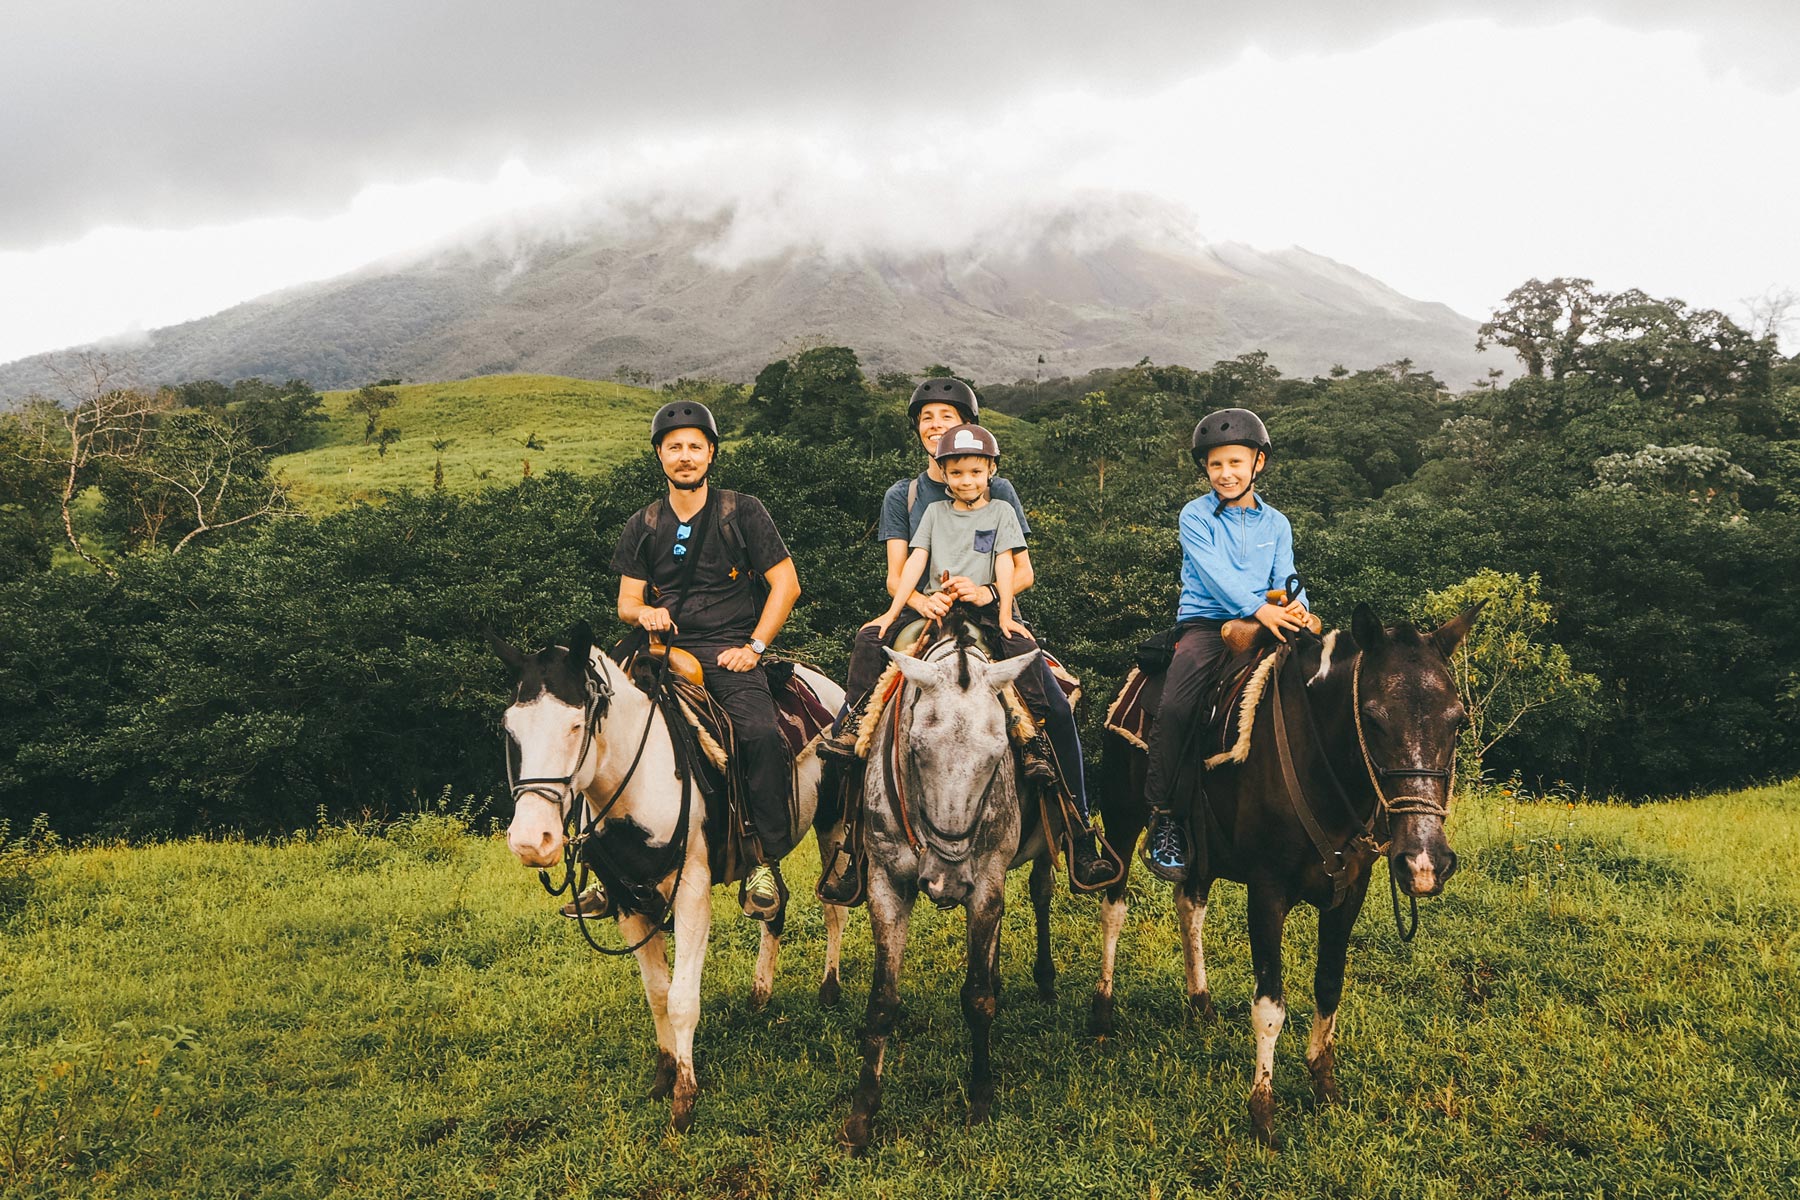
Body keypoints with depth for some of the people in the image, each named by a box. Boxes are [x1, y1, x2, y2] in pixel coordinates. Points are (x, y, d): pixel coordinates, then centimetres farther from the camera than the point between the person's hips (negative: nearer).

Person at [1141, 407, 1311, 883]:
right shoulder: (1196, 516, 3)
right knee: (1174, 708, -29)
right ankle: (1163, 817, -17)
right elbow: (1214, 574, -11)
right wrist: (1258, 607, -26)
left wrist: (1296, 606, -18)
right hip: (1205, 624, -3)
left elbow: (1285, 581, 6)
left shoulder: (1276, 524, 16)